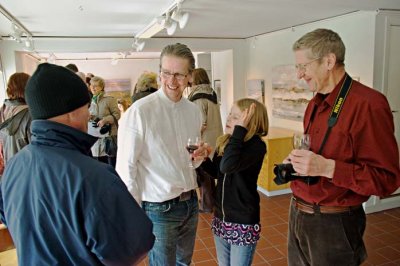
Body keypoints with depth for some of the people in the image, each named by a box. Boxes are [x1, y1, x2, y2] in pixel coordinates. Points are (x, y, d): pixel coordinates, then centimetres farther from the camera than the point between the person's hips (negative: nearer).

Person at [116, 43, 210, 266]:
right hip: (159, 208, -6)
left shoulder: (194, 111, 1)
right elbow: (125, 168, -15)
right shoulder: (139, 111, -18)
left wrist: (199, 157, -9)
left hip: (190, 203, 6)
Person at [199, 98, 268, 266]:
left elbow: (227, 166, -38)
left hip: (243, 222, -6)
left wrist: (240, 129, -33)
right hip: (220, 217, 7)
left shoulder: (257, 145, -21)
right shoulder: (224, 142, -1)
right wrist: (203, 159, -6)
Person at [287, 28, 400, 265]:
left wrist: (327, 168, -29)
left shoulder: (368, 104, -17)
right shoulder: (315, 104, 9)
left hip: (332, 224, -7)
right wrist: (297, 162, 1)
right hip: (298, 213, 8)